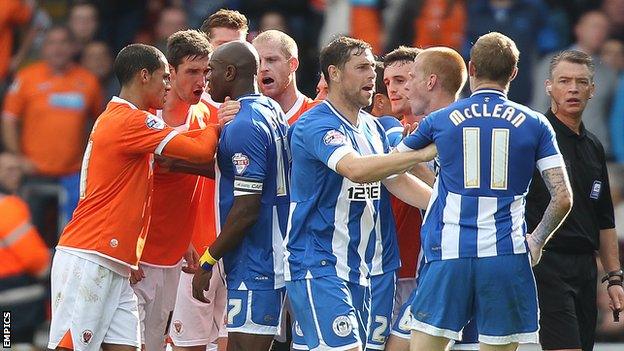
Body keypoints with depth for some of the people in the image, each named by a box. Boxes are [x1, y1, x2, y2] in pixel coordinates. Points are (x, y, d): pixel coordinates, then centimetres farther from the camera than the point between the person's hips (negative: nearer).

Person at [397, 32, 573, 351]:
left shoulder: (439, 121, 6)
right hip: (507, 254, 0)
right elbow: (563, 199, -1)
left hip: (448, 255, 0)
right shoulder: (534, 124, 5)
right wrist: (536, 241, 15)